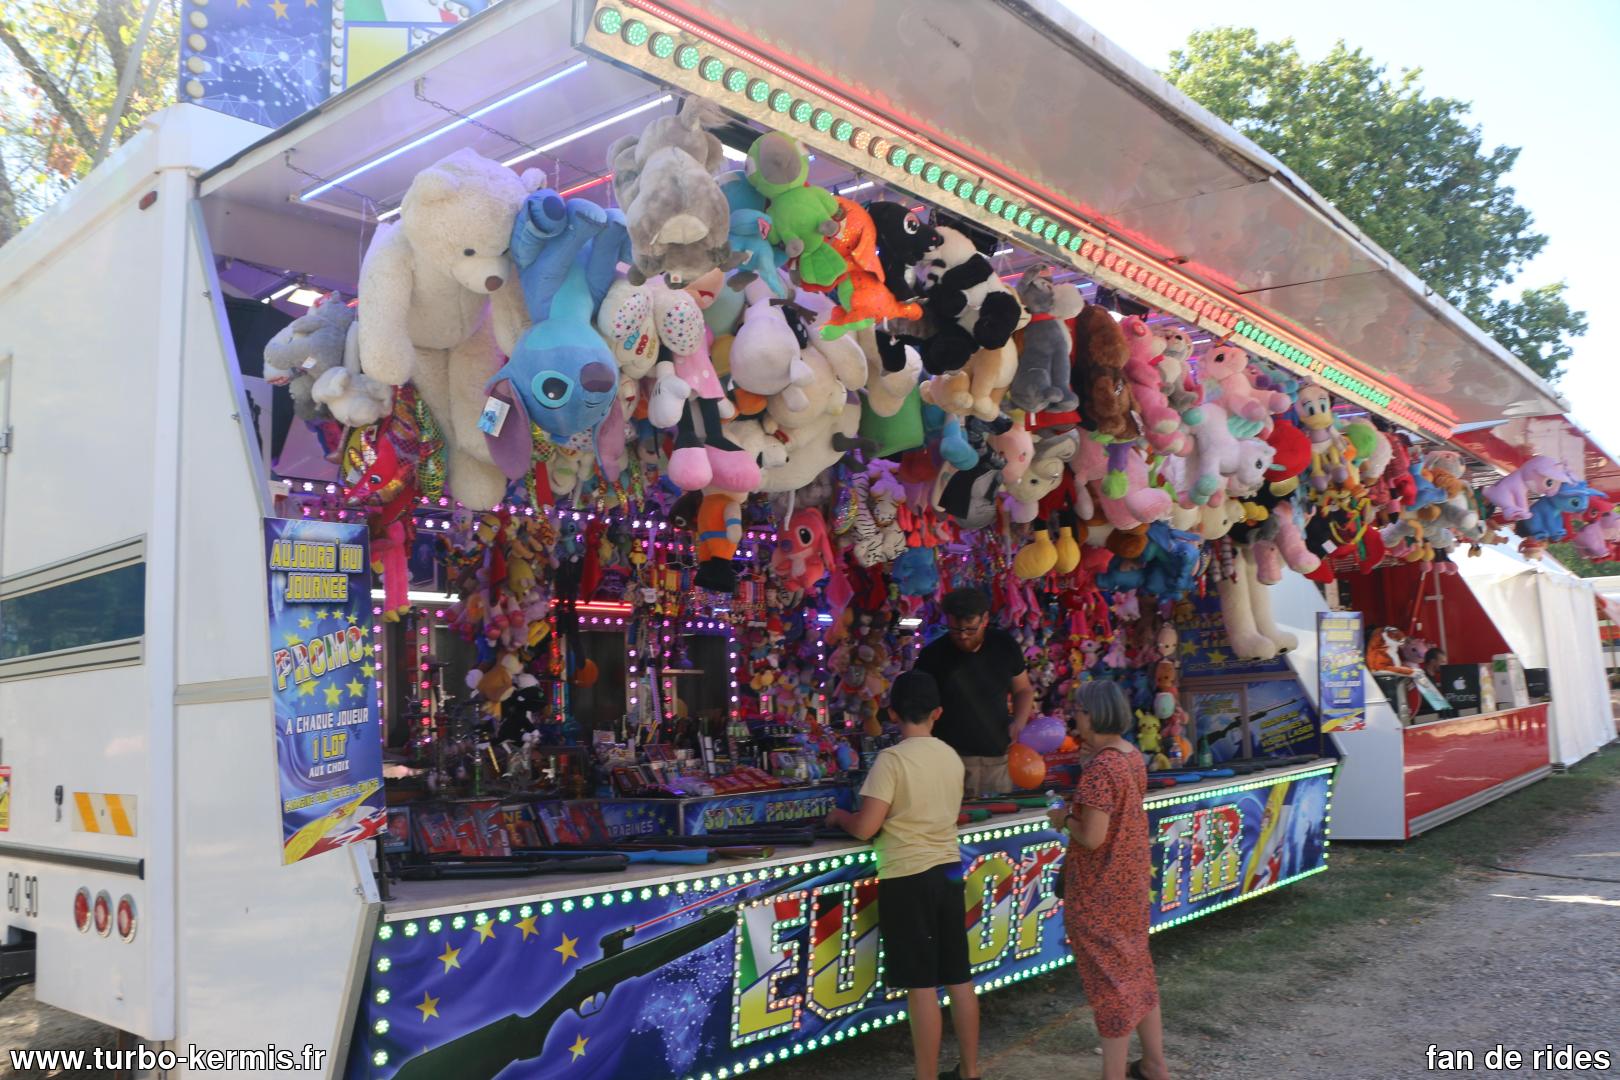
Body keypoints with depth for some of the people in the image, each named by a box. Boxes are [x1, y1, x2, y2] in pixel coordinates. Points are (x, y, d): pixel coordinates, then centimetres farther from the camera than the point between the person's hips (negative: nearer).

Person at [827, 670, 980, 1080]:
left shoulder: (892, 759, -15)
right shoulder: (952, 757, 4)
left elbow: (866, 828, -16)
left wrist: (840, 816, 3)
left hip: (907, 879, -6)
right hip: (948, 873, 6)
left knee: (921, 987, -1)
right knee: (959, 979, 15)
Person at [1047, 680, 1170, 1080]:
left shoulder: (1099, 769, -26)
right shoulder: (1133, 756, 1)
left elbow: (1092, 837, -28)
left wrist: (1064, 818, -9)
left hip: (1099, 892, -9)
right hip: (1133, 880, 9)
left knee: (1109, 979, 4)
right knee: (1136, 969, 21)